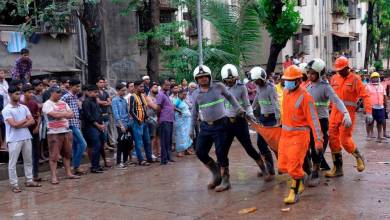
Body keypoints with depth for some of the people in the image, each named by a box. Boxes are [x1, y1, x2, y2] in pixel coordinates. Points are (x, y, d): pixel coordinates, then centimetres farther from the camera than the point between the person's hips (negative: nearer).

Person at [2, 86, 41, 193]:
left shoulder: (24, 107, 8)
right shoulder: (6, 110, -8)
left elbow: (32, 121, 1)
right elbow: (14, 124, -17)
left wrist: (20, 125, -13)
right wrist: (25, 120, -3)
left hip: (26, 137, 6)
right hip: (14, 139, -6)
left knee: (28, 160, 13)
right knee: (13, 162, 1)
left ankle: (29, 180, 24)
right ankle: (14, 184, 7)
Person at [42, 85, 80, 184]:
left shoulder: (63, 103, 14)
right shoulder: (47, 104, -7)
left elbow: (71, 115, 4)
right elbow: (55, 115, -21)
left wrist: (61, 114, -13)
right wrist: (66, 113, -5)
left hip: (67, 131, 7)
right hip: (54, 133, -6)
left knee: (67, 153, 12)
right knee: (54, 156, -3)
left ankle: (68, 173, 21)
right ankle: (54, 177, 0)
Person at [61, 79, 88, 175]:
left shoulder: (75, 96, 14)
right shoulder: (66, 97, -13)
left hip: (77, 124, 9)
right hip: (72, 124, -9)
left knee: (76, 146, 11)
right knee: (83, 144, -11)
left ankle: (76, 167, 18)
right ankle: (76, 167, -3)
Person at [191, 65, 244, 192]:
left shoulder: (218, 87, -3)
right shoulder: (196, 94, 5)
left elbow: (229, 96, 13)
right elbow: (195, 112, 14)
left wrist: (238, 108, 5)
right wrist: (192, 128, 13)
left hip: (220, 124, -4)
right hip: (205, 126, 4)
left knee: (221, 153, -4)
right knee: (200, 152, 1)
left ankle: (225, 180, 11)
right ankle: (216, 174, 21)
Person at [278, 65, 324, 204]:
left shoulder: (305, 97, -17)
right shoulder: (286, 92, 6)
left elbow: (313, 119, -17)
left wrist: (318, 140, -18)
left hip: (299, 135, -8)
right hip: (285, 134, 8)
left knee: (294, 166, -4)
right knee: (283, 165, 12)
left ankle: (294, 193, 14)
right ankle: (300, 185, 35)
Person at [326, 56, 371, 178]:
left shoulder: (355, 79, -5)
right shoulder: (334, 78, 9)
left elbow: (365, 96, -9)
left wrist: (368, 112, -18)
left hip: (348, 113, -5)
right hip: (335, 112, 5)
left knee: (345, 140, -5)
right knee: (333, 140, 3)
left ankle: (358, 157, 26)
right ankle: (337, 168, 13)